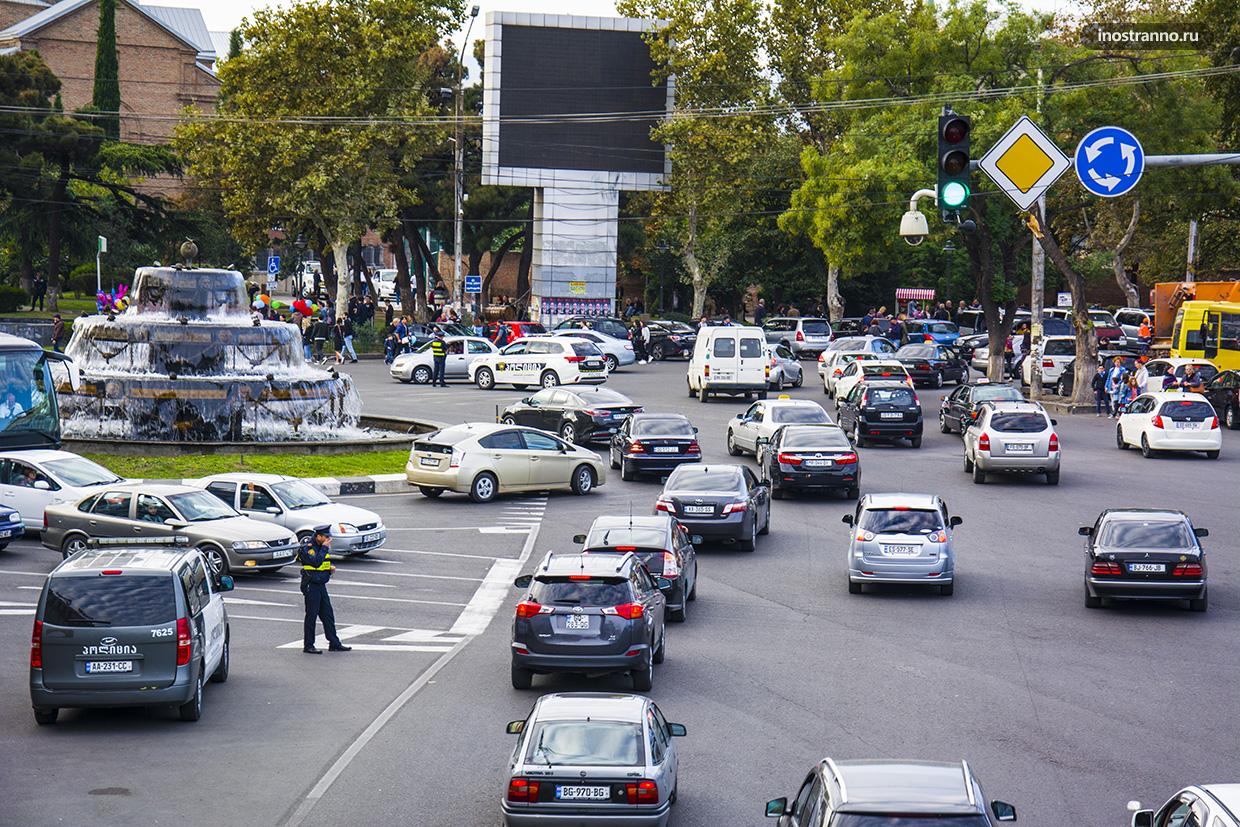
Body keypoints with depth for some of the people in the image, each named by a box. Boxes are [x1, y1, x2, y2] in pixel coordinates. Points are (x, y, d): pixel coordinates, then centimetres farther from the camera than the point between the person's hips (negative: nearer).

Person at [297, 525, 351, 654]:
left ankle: (334, 644, 13)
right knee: (311, 616, -3)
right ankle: (308, 646, 5)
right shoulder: (307, 547, -14)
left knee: (328, 616, 9)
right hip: (311, 586, -8)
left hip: (321, 585, 8)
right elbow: (316, 562, -27)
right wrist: (324, 548, -20)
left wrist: (331, 568, 3)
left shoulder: (322, 547, 11)